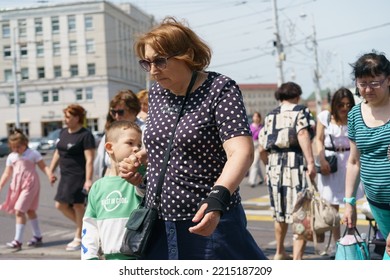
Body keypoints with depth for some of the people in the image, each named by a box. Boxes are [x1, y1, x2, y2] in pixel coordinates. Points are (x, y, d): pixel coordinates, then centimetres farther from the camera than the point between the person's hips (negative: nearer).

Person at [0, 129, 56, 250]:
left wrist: (50, 175, -21)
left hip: (29, 185, -6)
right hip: (17, 186, 6)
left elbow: (43, 167, -3)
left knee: (19, 211, -14)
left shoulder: (33, 154, -3)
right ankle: (37, 237, 30)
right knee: (29, 211, 17)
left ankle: (18, 241, -10)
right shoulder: (11, 157, 11)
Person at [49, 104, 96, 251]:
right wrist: (51, 171, 20)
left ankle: (78, 238, 16)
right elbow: (57, 153, 21)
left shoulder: (85, 135, -13)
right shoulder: (63, 132, 11)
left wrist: (88, 179, -23)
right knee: (60, 205, 9)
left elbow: (89, 159, -18)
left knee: (78, 206, 1)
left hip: (78, 176, -9)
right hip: (65, 176, 9)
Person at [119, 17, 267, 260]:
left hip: (208, 223, -6)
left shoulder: (219, 89, -12)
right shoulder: (156, 93, 9)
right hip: (159, 225, 7)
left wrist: (217, 198, -38)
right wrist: (139, 158, 7)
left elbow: (241, 152, -23)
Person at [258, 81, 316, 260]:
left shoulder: (270, 116, 15)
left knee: (280, 213, 22)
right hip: (296, 164, -5)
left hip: (274, 165, 5)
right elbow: (303, 133, -18)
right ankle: (297, 259, -15)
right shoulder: (301, 112, 2)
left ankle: (280, 252, 38)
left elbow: (262, 149, 12)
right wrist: (311, 162, -25)